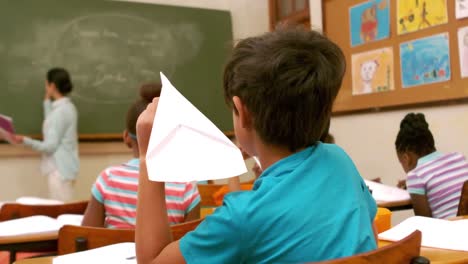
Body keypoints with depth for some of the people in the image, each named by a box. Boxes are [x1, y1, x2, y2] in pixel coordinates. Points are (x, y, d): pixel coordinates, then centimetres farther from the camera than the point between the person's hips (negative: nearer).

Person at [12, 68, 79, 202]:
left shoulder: (60, 111, -18)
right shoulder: (67, 107, 11)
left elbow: (51, 146, -19)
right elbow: (53, 126, 26)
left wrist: (25, 140, -18)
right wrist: (47, 102, 27)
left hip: (60, 170, -10)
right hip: (63, 168, 10)